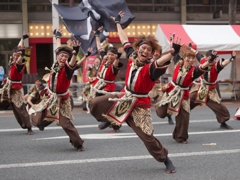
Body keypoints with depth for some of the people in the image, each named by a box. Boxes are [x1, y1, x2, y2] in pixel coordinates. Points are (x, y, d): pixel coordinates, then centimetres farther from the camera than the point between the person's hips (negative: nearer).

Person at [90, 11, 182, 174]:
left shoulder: (151, 67, -21)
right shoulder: (132, 57, -4)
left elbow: (160, 62, -45)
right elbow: (125, 40, 11)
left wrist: (172, 53, -66)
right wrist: (118, 23, 22)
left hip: (139, 104, -6)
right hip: (124, 97, 6)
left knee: (147, 136, -6)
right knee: (95, 104, 2)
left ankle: (166, 159, 16)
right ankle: (111, 120, 32)